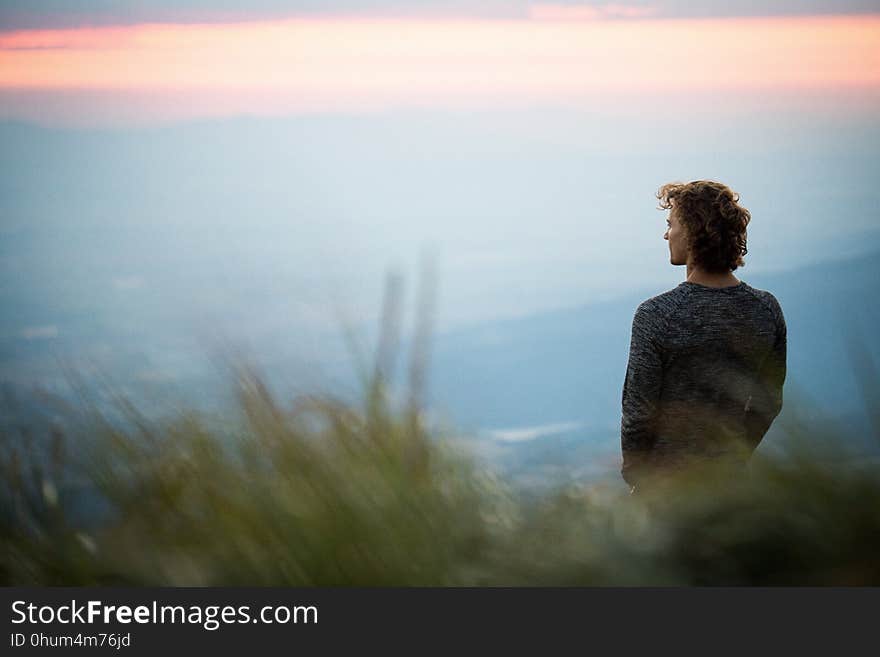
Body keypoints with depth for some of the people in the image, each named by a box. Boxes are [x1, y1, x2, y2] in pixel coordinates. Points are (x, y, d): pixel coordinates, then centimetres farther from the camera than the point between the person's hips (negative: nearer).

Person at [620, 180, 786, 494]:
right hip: (731, 480, 5)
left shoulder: (655, 315, -17)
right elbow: (770, 402, 8)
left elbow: (638, 412, -14)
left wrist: (634, 477, 0)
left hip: (667, 478, -5)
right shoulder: (767, 309, -2)